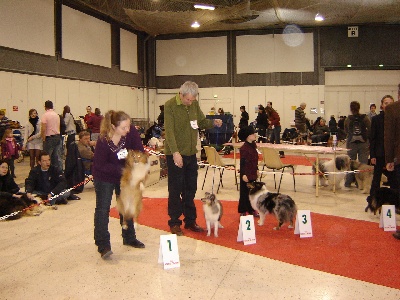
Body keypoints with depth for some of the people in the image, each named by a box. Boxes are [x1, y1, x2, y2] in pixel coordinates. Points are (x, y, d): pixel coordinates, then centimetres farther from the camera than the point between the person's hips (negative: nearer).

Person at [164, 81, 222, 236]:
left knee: (190, 189, 13)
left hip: (191, 153, 6)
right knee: (175, 190, 3)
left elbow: (201, 122, 15)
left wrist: (213, 122, -6)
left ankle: (190, 220, 25)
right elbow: (169, 130, -20)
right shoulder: (170, 105, -12)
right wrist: (175, 152, -29)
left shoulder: (195, 104, 6)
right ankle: (174, 222, 15)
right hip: (175, 154, -6)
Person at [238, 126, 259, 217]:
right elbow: (242, 162, -19)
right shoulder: (244, 148, -18)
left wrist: (257, 169, 20)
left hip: (253, 174, 8)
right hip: (246, 174, -8)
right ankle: (242, 211, 13)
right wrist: (243, 174, -20)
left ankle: (251, 210, 28)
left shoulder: (253, 146, 8)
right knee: (244, 192, 2)